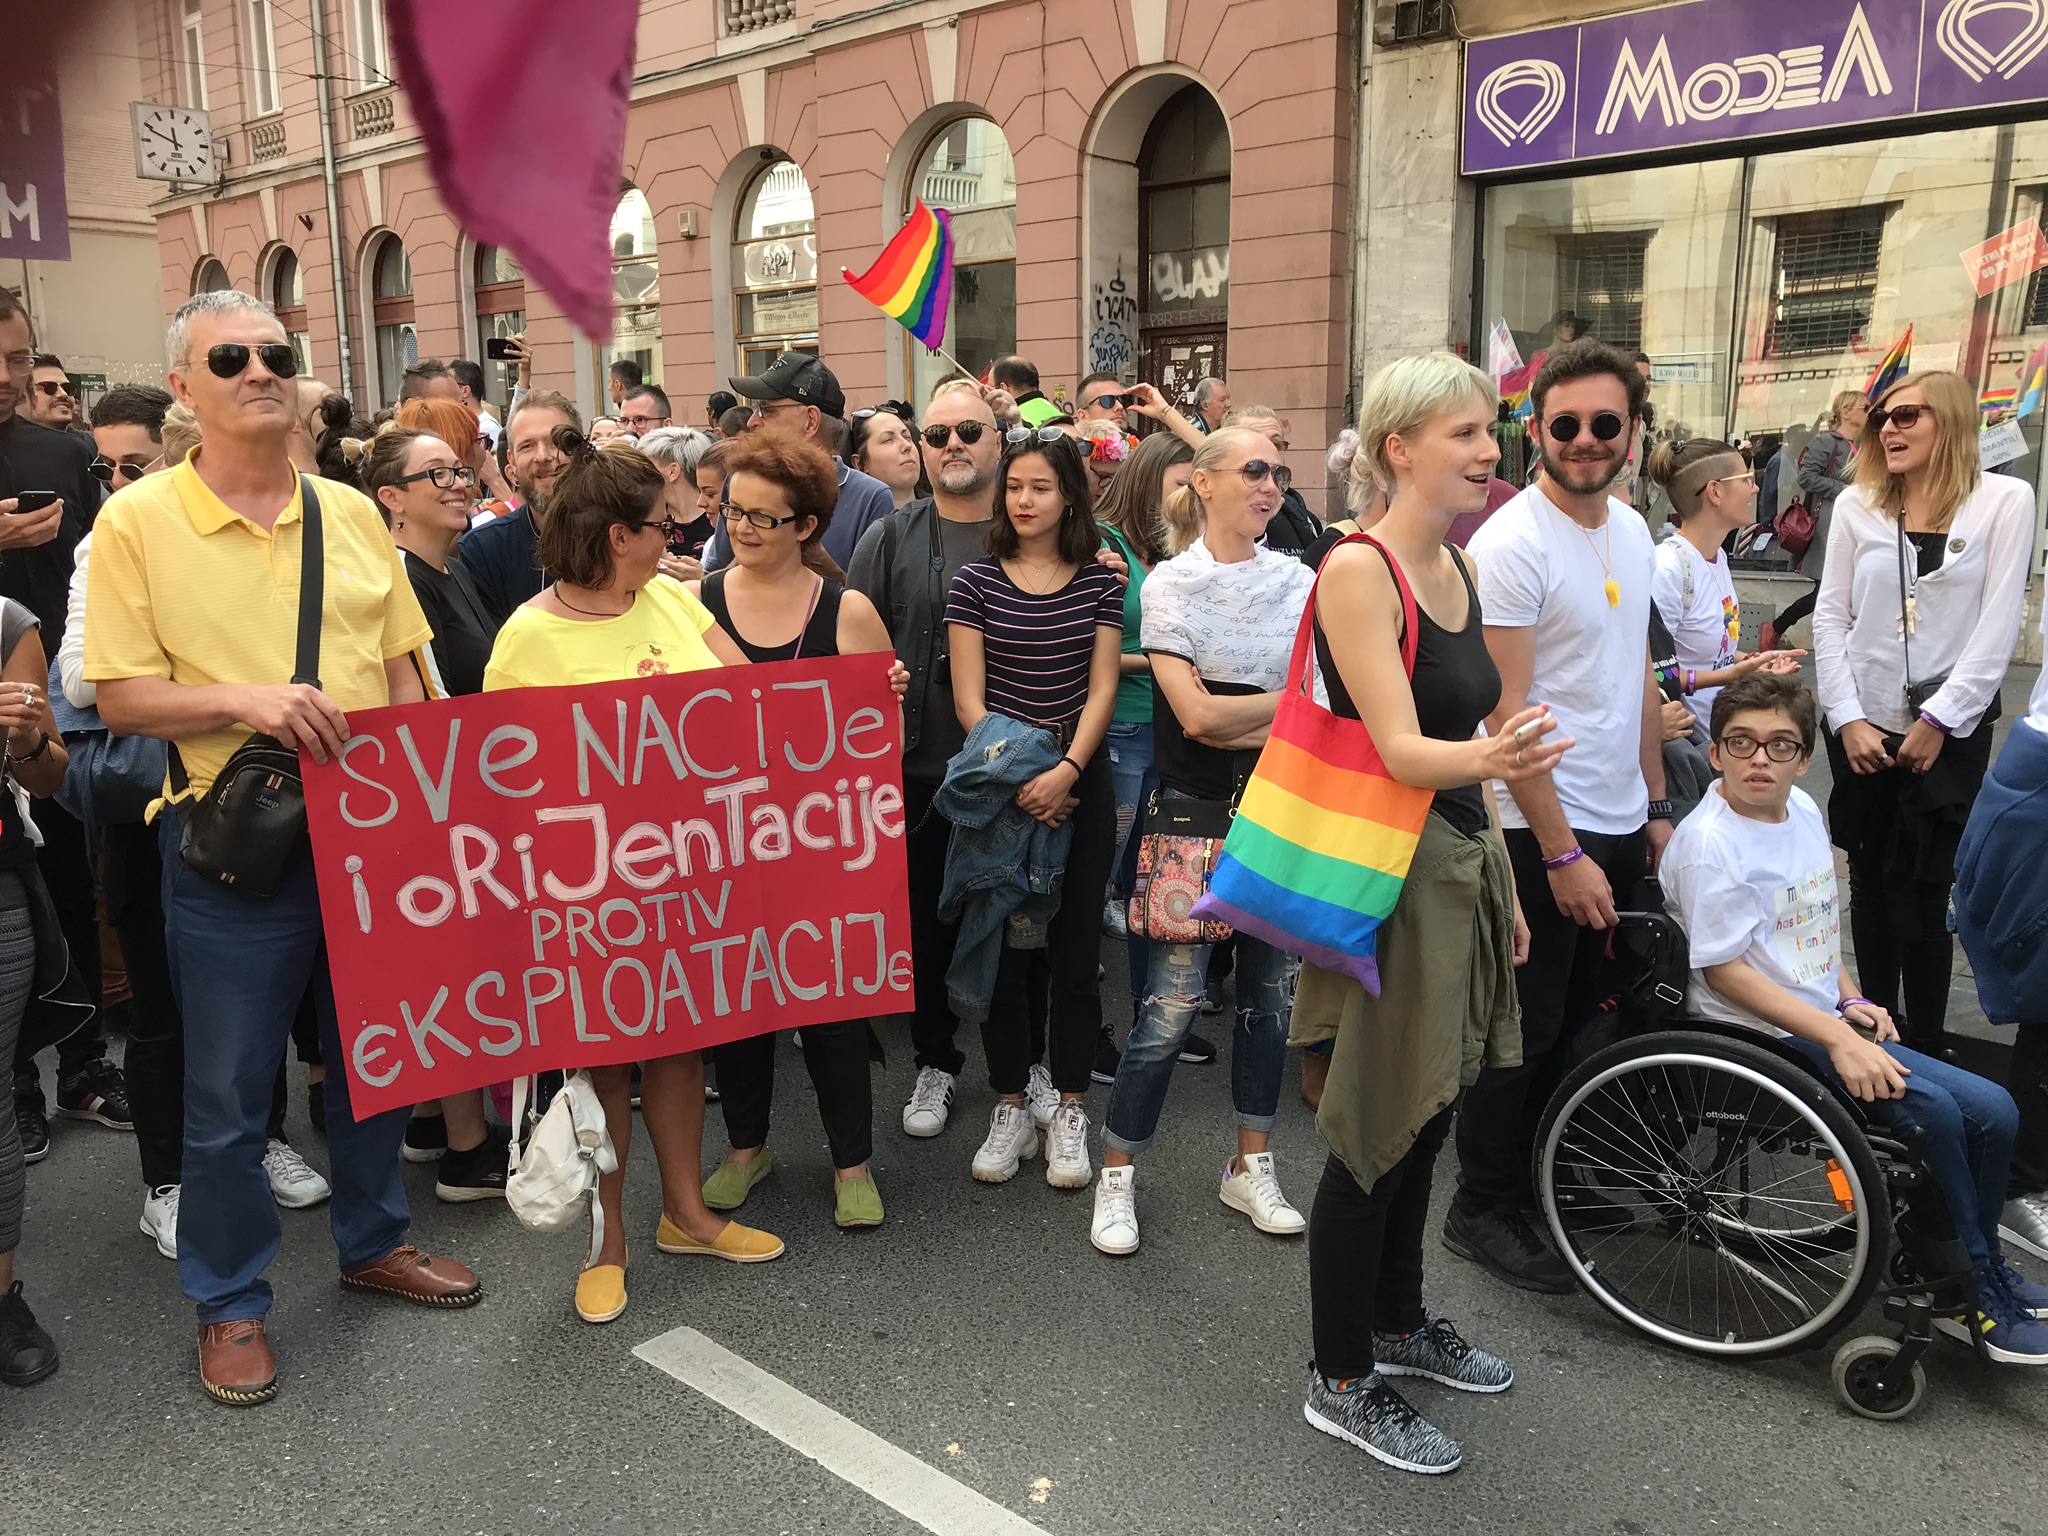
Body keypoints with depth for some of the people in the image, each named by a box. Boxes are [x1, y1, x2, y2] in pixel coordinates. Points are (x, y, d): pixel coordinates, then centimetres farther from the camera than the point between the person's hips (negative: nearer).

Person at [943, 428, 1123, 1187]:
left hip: (1080, 782, 1)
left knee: (1075, 950, 5)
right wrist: (1014, 779, -13)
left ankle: (1070, 1112, 18)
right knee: (1001, 947, 4)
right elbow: (969, 699, -3)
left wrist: (1065, 772, -15)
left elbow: (1101, 690, -1)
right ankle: (1010, 1108, 19)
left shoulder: (1101, 582, 3)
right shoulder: (976, 581, 0)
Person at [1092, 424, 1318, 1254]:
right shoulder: (1172, 582, -4)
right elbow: (1194, 715, -13)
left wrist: (1233, 716, -12)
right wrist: (1294, 700, -6)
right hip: (1197, 810, -4)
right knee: (1173, 998, -6)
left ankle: (1251, 1165, 27)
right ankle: (1117, 1176, 10)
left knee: (1272, 988, 11)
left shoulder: (1299, 579, 8)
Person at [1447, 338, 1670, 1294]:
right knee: (1525, 1032, 3)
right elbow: (1505, 716, -20)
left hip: (1621, 825, 8)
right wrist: (1563, 854, -20)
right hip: (1542, 831, -8)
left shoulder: (1632, 530, 8)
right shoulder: (1511, 545, -17)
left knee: (1580, 1018, 18)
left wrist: (1656, 807, 16)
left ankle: (1548, 1176, 35)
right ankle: (1482, 1209, 19)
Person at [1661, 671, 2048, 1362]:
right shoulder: (1709, 842, -18)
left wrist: (1851, 1000, 6)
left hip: (1824, 1018, 8)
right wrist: (1838, 1038, -22)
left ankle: (1979, 1268, 21)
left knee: (1992, 1113, -1)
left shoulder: (1803, 810, 8)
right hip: (1758, 1035, -8)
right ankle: (1971, 1297, -2)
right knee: (1932, 1109, -21)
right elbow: (1724, 970, -19)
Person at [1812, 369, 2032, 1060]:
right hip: (1863, 728, 3)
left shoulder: (2006, 501, -2)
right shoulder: (1857, 505, 5)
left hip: (1951, 730, -2)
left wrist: (1939, 720, -10)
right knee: (1872, 887, 9)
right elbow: (1831, 617, 3)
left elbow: (1997, 627, -5)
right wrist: (1847, 719, -5)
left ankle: (1926, 1045, 12)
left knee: (1926, 892, -1)